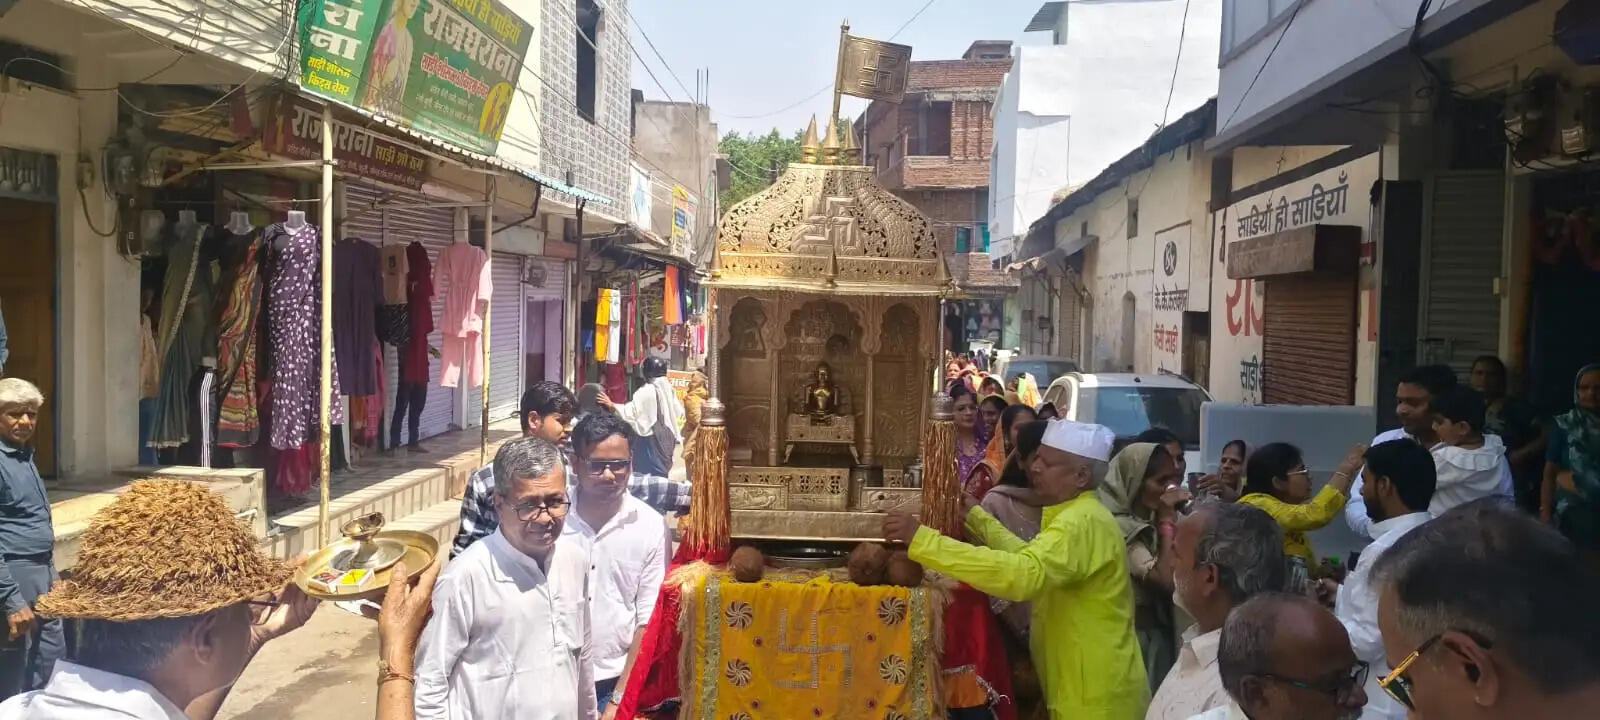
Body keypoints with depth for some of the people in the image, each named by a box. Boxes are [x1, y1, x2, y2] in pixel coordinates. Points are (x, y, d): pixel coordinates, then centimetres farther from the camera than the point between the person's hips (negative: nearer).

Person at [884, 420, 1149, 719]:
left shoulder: (1083, 521, -23)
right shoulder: (1077, 515, 11)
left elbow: (1024, 574, -39)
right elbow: (1029, 558, 21)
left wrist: (922, 540, -40)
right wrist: (973, 514, 14)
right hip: (1086, 690, 10)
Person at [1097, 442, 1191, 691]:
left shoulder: (1150, 522, 8)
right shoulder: (1119, 528, -19)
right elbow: (1167, 579, -25)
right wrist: (1168, 522, -19)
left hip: (1160, 630, 8)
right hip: (1136, 635, -8)